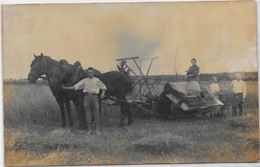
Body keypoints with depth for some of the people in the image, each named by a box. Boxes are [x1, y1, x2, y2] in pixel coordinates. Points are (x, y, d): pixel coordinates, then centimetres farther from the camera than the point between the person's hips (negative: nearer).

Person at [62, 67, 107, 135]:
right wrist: (66, 88, 1)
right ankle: (91, 129, 6)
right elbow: (75, 86, 8)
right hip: (87, 96, 2)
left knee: (96, 113, -3)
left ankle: (97, 130, 3)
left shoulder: (97, 80, 7)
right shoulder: (84, 80, 11)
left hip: (94, 96, -2)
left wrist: (103, 93, -10)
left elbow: (103, 87, 9)